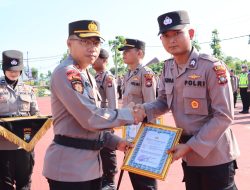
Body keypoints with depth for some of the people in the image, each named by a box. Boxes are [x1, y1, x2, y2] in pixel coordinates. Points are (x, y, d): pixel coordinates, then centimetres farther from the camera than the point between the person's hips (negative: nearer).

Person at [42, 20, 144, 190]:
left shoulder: (88, 76, 14)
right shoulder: (66, 73, -16)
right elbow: (91, 118, -22)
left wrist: (115, 142, 8)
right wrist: (130, 115, -11)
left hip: (91, 164, 9)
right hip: (69, 168, -9)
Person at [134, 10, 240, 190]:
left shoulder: (213, 67, -21)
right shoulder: (168, 67, 0)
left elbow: (224, 116, -21)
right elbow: (164, 102, 10)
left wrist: (190, 146, -21)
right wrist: (144, 110, -12)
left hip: (215, 155, -6)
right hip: (189, 156, 6)